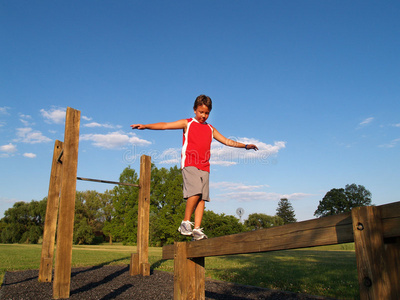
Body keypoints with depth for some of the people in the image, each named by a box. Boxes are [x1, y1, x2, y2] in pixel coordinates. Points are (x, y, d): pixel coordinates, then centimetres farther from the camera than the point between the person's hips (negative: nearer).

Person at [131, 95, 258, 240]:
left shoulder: (211, 129, 23)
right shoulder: (187, 123, 12)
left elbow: (227, 141, 28)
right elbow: (165, 125, 4)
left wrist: (245, 146, 22)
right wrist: (145, 126, -5)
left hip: (204, 167, 5)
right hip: (189, 164, -4)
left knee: (202, 198, -5)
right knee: (196, 192, -22)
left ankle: (197, 229, -2)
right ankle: (185, 222, -7)